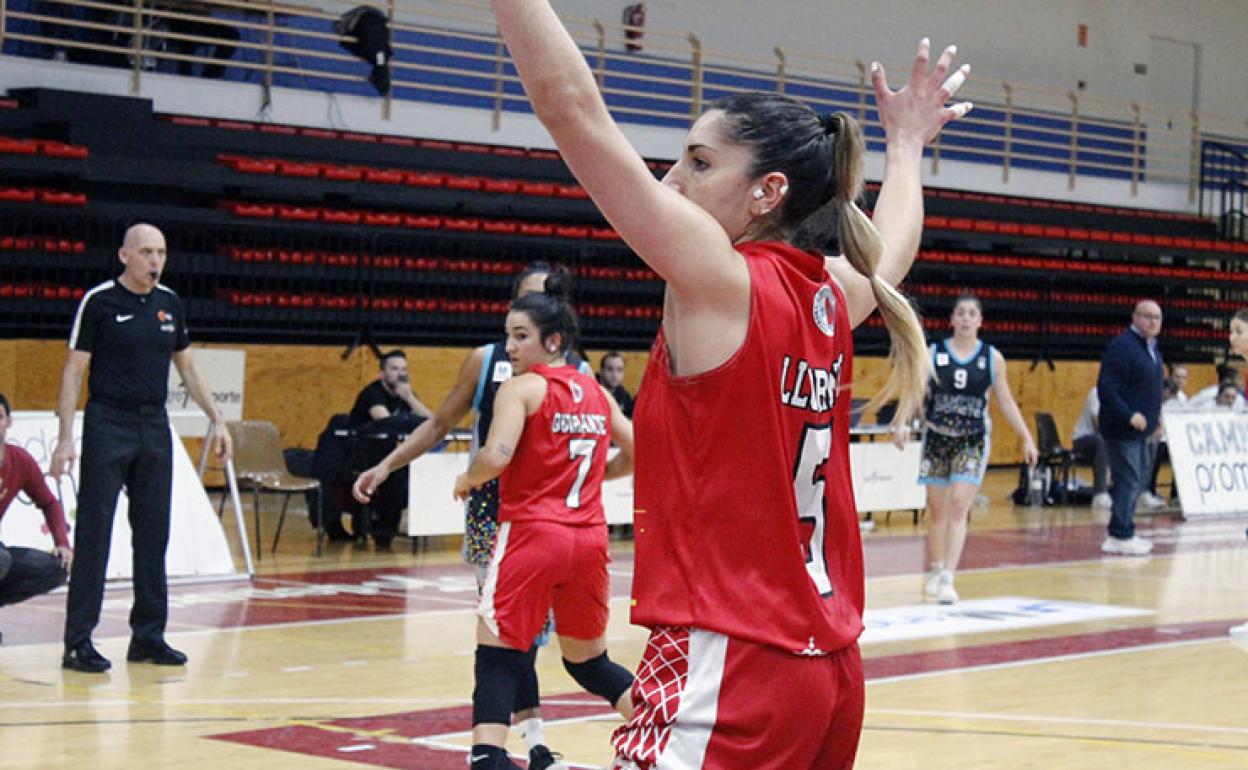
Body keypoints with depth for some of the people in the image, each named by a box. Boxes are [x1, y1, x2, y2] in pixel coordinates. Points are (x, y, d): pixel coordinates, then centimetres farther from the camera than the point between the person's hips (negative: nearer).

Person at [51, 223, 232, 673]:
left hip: (155, 426, 6)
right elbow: (74, 371, -7)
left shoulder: (169, 303, 8)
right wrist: (65, 438, -14)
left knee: (153, 534, 8)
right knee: (93, 535, -6)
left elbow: (187, 366, 17)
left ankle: (148, 636, 16)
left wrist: (217, 420, 12)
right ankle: (78, 641, -3)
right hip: (108, 424, -5)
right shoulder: (98, 302, -7)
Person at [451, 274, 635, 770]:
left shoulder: (522, 387, -6)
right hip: (589, 538, 6)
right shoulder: (596, 393, 13)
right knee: (588, 662, 20)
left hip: (531, 533, -6)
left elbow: (497, 456, -20)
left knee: (497, 659, -1)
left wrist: (466, 480, -1)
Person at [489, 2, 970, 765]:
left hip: (725, 668, -9)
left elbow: (569, 103, -16)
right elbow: (893, 254, 35)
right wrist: (905, 143, 49)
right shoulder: (836, 296, 9)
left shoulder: (719, 278, -11)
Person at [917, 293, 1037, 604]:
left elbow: (1006, 402, 7)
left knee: (959, 508, -13)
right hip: (937, 438, 1)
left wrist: (1027, 439, 3)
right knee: (937, 509, 10)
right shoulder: (933, 354, 0)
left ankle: (947, 579, -16)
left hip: (973, 441, -1)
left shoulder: (992, 357, 1)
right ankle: (934, 571, 30)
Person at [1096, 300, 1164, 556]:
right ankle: (1120, 536, -2)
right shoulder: (1122, 346, -15)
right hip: (1123, 429, -10)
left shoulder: (1152, 348, 15)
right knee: (1128, 481, -8)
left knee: (1135, 481, 13)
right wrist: (1129, 415, -29)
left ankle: (1123, 533, 21)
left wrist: (1154, 416, 15)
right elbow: (1106, 388, -22)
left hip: (1141, 429, 10)